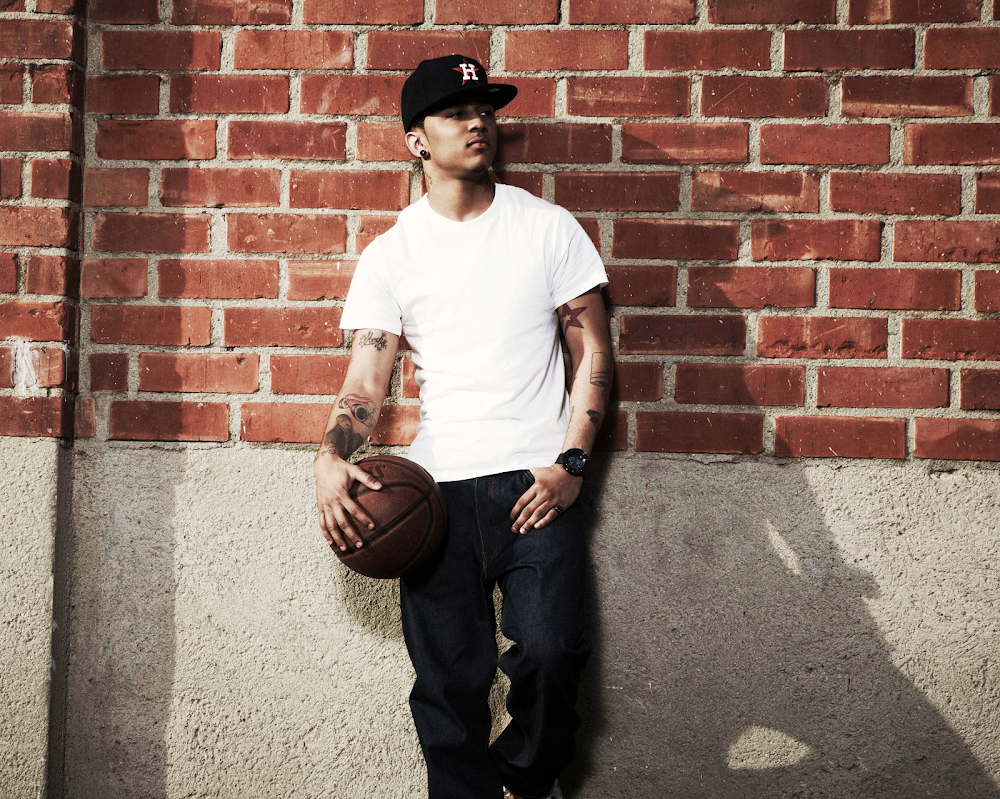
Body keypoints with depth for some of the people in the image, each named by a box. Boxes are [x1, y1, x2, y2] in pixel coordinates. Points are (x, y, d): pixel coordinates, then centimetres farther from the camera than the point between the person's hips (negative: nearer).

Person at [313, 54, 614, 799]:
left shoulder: (549, 228, 6)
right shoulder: (391, 254, 8)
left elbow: (594, 351, 5)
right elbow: (366, 381, 4)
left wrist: (571, 464, -7)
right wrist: (331, 460, -16)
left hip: (537, 484, -1)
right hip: (438, 488, 1)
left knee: (548, 649, -15)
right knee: (448, 680, 2)